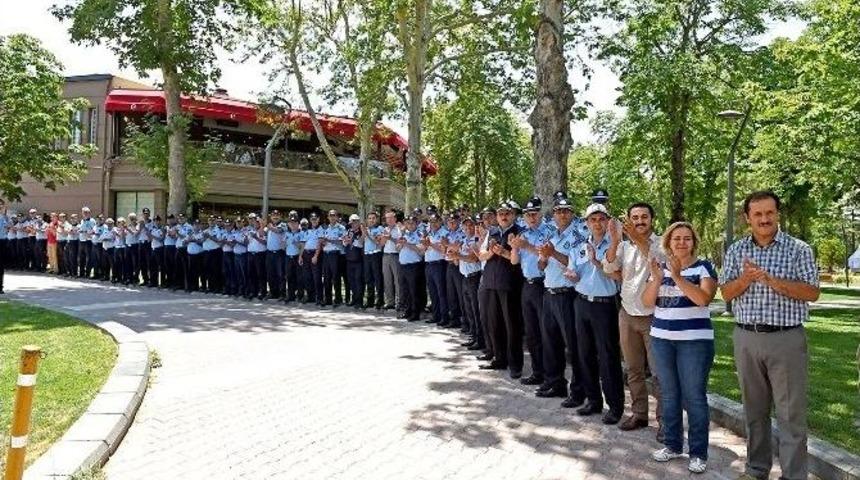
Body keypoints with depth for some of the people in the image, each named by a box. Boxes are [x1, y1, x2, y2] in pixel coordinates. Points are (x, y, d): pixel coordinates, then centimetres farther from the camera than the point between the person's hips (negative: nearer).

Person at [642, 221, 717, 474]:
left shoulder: (703, 267, -3)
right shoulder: (660, 267, 9)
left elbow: (704, 298, -19)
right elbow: (647, 301, 1)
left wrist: (677, 277, -26)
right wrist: (657, 279, -15)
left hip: (695, 340, -4)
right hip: (662, 339, 4)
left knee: (694, 396, 0)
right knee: (669, 394, 12)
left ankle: (699, 453, 9)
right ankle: (672, 445, 24)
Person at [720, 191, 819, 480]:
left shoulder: (798, 249, -2)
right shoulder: (736, 251, 7)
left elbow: (812, 293, -9)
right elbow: (726, 293, 4)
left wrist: (771, 280, -20)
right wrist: (746, 278, -16)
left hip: (786, 339, -3)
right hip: (747, 339, 3)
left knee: (791, 413, 1)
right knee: (754, 409, 13)